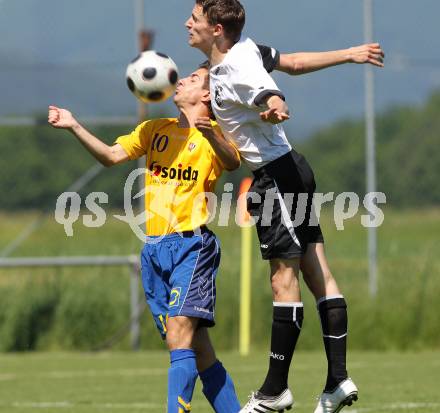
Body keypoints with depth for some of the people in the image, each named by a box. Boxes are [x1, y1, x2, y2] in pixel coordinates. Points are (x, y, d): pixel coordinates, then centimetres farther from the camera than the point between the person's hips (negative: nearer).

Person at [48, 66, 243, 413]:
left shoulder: (214, 134, -1)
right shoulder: (156, 129, 18)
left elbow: (232, 162, -21)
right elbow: (111, 156, 12)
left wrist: (210, 134, -40)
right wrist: (74, 127, 0)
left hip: (192, 245, -6)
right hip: (155, 249, 6)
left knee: (179, 335, -20)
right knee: (199, 352, 6)